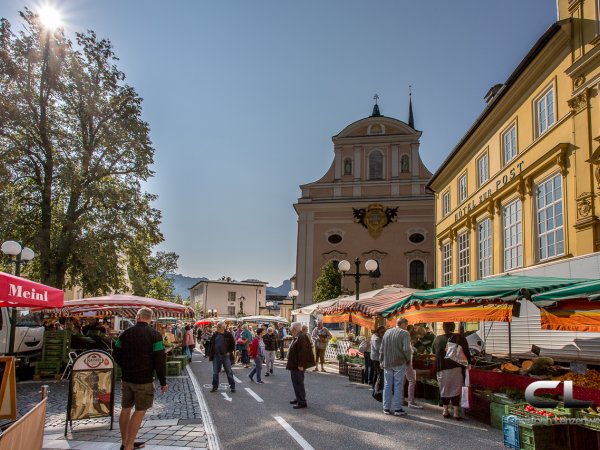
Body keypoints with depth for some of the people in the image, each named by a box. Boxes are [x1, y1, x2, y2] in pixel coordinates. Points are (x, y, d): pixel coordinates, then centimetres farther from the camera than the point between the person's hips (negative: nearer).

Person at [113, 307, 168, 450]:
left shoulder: (126, 333, 2)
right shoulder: (154, 335, -12)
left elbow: (116, 354, 10)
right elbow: (160, 360, -14)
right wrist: (163, 382, -7)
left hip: (127, 378, 5)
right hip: (144, 379, -5)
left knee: (126, 409, 15)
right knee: (140, 411, 1)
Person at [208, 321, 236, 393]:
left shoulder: (228, 335, -5)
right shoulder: (215, 335, 5)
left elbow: (233, 344, 0)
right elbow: (211, 345, 10)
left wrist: (229, 352, -8)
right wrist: (210, 355, 4)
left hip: (226, 356, -3)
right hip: (216, 356, 3)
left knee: (229, 372, 3)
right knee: (215, 373, 8)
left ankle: (232, 387, 11)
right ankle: (215, 387, 19)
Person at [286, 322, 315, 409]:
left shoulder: (301, 337, -21)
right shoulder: (297, 337, 14)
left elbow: (302, 352, -26)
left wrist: (300, 365, -26)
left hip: (298, 366, -11)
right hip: (295, 365, 11)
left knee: (298, 383, -8)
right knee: (296, 382, 19)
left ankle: (302, 402, -4)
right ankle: (299, 398, 30)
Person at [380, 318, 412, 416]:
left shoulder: (387, 332, 7)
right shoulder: (404, 333, -10)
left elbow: (381, 349, 10)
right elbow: (406, 349, -17)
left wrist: (382, 361, 17)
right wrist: (408, 359, -1)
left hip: (387, 363, 5)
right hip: (399, 363, -5)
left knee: (387, 385, 10)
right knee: (398, 386, 3)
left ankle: (386, 408, 15)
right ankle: (397, 409, 7)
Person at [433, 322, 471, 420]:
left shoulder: (437, 339, 5)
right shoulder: (460, 338, -5)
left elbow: (434, 352, 19)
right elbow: (467, 353, -3)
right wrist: (468, 363, 9)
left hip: (441, 368, 3)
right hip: (455, 368, -3)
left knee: (444, 389, 13)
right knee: (456, 389, 2)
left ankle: (445, 411, 17)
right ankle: (456, 412, 0)